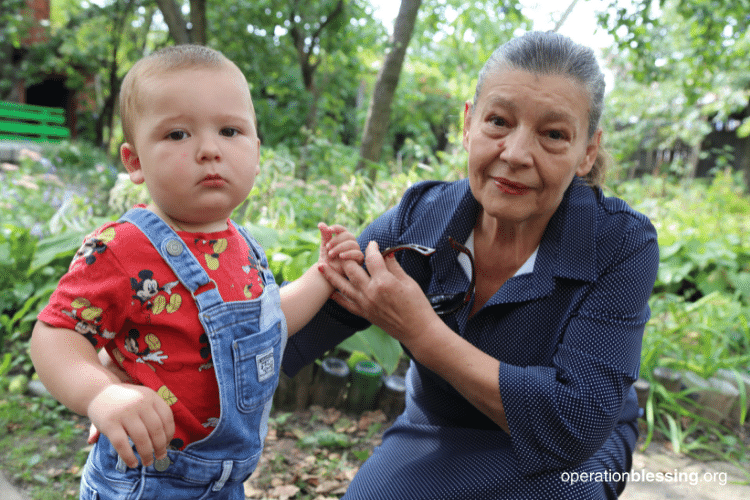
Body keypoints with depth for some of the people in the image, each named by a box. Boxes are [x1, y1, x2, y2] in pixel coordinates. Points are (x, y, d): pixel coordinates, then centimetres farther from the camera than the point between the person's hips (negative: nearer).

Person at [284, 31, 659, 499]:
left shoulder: (623, 245, -21)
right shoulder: (420, 220, -15)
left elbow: (577, 425, -27)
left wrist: (422, 334, -31)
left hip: (559, 462, 0)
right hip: (433, 439, 1)